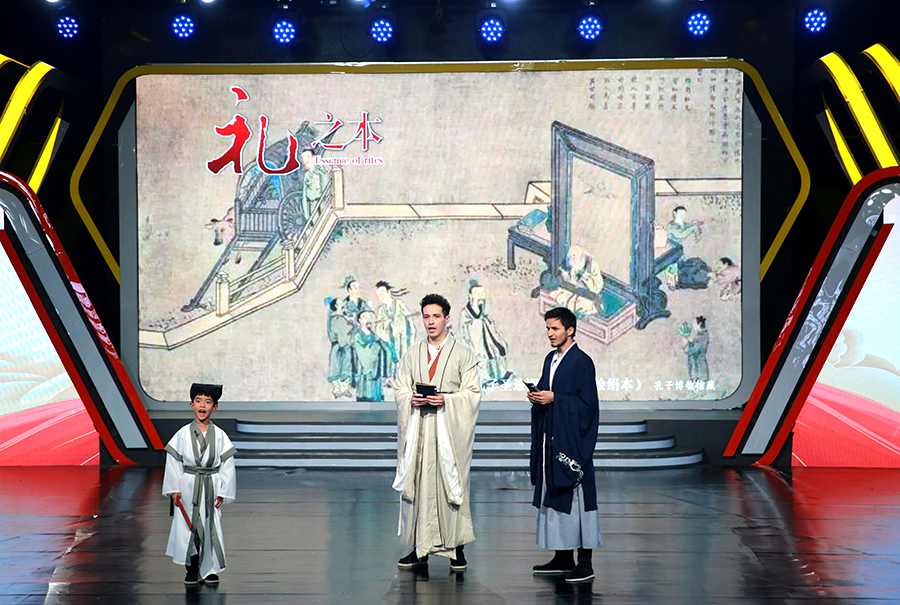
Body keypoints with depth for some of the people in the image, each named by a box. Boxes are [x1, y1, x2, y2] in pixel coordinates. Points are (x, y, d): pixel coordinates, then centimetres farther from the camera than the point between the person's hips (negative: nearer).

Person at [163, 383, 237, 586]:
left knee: (211, 528, 1)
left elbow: (227, 465, 1)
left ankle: (211, 569, 15)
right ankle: (192, 570, 12)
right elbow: (173, 462, 1)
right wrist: (174, 489, -3)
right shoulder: (183, 434, -2)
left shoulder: (219, 436, -1)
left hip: (211, 487, 0)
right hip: (188, 487, 0)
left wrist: (222, 492, -3)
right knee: (188, 528, 0)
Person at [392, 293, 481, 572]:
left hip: (450, 429, -3)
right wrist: (411, 399, -10)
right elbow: (400, 389, 11)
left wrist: (446, 399, -17)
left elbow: (473, 393, -1)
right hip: (418, 429, 3)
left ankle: (457, 548, 5)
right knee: (417, 485, 1)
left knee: (452, 485, -3)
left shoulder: (463, 355, 2)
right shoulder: (412, 354, 12)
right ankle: (420, 549, 7)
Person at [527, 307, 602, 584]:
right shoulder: (551, 359, 15)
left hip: (572, 441, -8)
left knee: (576, 497, -7)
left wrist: (554, 399, -17)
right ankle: (563, 558, 17)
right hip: (549, 439, 9)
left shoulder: (582, 362, -10)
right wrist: (537, 398, 1)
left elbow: (587, 402, -14)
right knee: (553, 495, 10)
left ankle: (585, 562, -4)